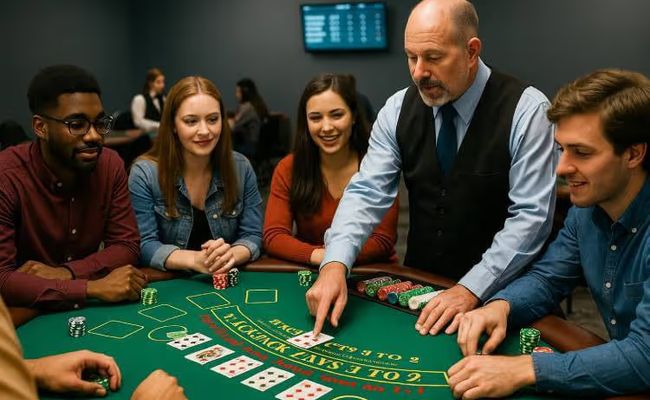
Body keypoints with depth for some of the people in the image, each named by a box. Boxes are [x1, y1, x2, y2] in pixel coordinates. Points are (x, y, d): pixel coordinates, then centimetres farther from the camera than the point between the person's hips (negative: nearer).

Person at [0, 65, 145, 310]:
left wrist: (65, 273, -17)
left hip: (87, 309, 4)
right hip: (26, 315, -4)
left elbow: (127, 244, -3)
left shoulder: (110, 165, -4)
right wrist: (93, 288, -29)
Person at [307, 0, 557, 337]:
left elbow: (531, 216, -15)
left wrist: (471, 289, -22)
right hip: (418, 286, 3)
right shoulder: (398, 109, -2)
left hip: (495, 295, -2)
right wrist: (335, 264, -22)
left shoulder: (525, 110, -12)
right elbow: (367, 192, -7)